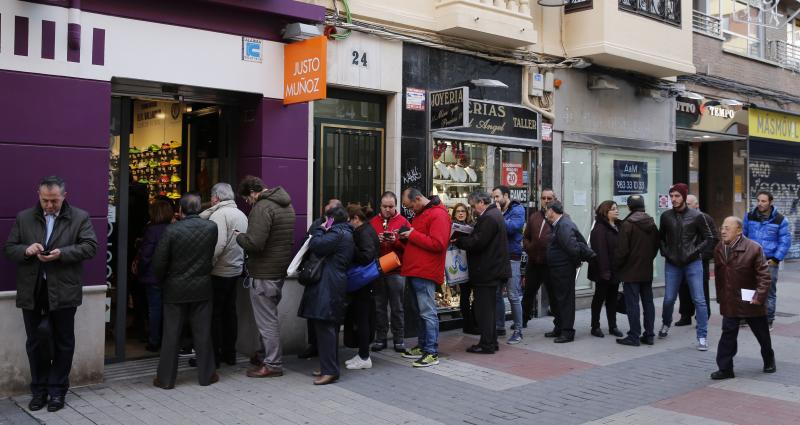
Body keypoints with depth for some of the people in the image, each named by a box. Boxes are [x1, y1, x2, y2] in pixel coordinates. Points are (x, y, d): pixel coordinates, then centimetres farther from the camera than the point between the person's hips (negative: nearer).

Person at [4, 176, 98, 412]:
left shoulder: (80, 217, 0)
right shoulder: (23, 218, 7)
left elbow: (90, 247, -8)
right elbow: (9, 248, 6)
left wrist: (62, 253, -21)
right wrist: (26, 250, -16)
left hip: (63, 291, -2)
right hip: (32, 291, 2)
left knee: (63, 342, 6)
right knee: (35, 342, 10)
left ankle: (57, 389, 19)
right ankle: (39, 389, 23)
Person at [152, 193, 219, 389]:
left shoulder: (172, 230, -12)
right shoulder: (212, 228, -6)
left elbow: (159, 263, -9)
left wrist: (163, 281, 7)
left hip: (175, 290, -2)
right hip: (202, 289, 2)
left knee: (171, 335, 7)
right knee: (203, 333, 10)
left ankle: (165, 378, 14)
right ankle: (206, 374, 18)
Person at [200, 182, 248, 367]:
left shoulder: (219, 215, -15)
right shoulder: (242, 215, 9)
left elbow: (218, 245, -25)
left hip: (219, 272, -8)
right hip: (236, 270, 8)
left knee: (214, 314, 1)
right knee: (230, 312, 15)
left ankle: (214, 356, 6)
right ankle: (229, 354, 22)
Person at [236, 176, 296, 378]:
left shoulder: (262, 207, -18)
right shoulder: (286, 204, 13)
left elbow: (254, 243, -26)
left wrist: (239, 237, -6)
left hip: (264, 273, -10)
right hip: (281, 269, 10)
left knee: (266, 320, -1)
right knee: (270, 317, 19)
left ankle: (273, 364, 6)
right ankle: (268, 355, 29)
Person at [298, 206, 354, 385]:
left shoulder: (337, 234, -12)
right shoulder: (347, 234, 20)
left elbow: (316, 245, -18)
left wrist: (320, 229, -1)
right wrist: (323, 231, 14)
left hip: (328, 287, -11)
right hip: (337, 285, 11)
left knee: (325, 327, -10)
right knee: (330, 328, 15)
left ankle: (330, 371, -11)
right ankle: (329, 366, 22)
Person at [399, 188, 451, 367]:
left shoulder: (438, 214, -12)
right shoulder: (420, 214, 20)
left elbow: (438, 244, -21)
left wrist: (413, 235, -15)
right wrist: (405, 237, 6)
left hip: (425, 272, -10)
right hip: (414, 271, 10)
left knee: (428, 312, -8)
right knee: (420, 311, 15)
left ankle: (432, 353, -4)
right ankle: (422, 346, 23)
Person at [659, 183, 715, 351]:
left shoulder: (696, 216, -4)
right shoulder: (666, 216, 3)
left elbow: (709, 238, 1)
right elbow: (661, 237, 16)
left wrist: (695, 252, -9)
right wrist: (665, 252, 2)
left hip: (693, 264, -2)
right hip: (672, 264, 2)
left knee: (699, 300, -3)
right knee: (669, 299, 7)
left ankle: (702, 337, 3)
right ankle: (666, 325, 34)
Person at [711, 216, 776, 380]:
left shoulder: (754, 249, -15)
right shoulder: (719, 250, 2)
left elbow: (764, 275, -13)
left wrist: (760, 296, -19)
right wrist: (720, 297, 11)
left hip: (750, 302, -3)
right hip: (729, 303, 3)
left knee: (762, 335, 16)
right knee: (728, 335, 1)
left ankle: (769, 361, 40)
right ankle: (725, 369, 6)